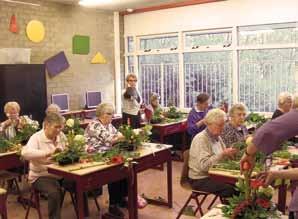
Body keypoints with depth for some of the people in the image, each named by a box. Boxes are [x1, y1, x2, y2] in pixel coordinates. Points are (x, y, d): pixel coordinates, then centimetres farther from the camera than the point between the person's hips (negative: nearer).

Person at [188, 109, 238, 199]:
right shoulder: (201, 139, -15)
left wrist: (229, 154, -4)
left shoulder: (217, 137, 11)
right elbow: (204, 165, -25)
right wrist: (223, 154, -27)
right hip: (200, 179, -8)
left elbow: (221, 158, 17)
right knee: (230, 189, -26)